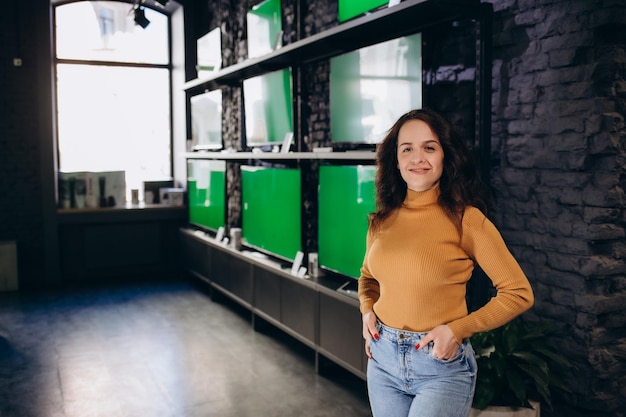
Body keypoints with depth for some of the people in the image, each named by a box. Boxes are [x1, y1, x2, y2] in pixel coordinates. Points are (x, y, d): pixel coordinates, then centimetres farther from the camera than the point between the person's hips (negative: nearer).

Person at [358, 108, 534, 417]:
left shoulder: (465, 219, -12)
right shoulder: (382, 220, 2)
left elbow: (519, 293, -8)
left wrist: (458, 329, -16)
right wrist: (367, 310, 1)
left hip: (441, 365, -4)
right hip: (382, 358, 5)